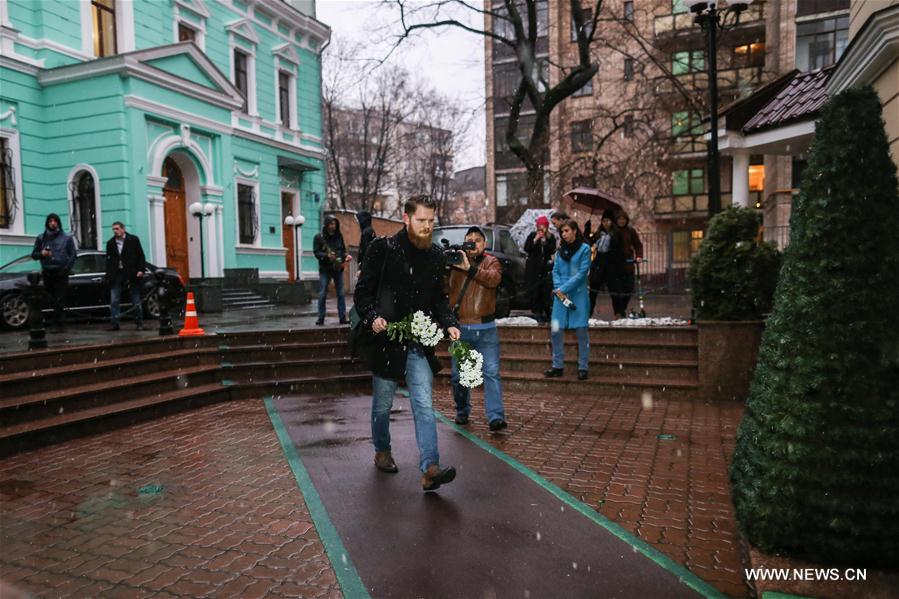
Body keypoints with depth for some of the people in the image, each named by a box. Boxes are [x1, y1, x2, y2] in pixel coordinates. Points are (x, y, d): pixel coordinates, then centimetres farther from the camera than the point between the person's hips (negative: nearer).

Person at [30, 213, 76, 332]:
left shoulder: (67, 238, 7)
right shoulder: (41, 238, 13)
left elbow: (72, 255, 4)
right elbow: (33, 254, 14)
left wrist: (67, 268, -9)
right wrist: (41, 253, -9)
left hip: (61, 273, -3)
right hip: (47, 272, 3)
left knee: (59, 300, -9)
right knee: (52, 300, 3)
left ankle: (58, 324, -8)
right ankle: (60, 323, 8)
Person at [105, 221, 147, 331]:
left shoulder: (133, 240, 2)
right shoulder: (110, 243, 11)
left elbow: (140, 255, 0)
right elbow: (108, 261, 12)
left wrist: (141, 270, -10)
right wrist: (108, 276, 4)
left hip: (132, 275, -3)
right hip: (117, 275, 3)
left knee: (136, 301, 4)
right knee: (114, 301, -3)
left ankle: (139, 323, 11)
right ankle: (114, 324, 1)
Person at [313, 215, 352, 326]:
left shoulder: (339, 236, 8)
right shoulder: (318, 237, -1)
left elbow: (343, 250, 13)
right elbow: (316, 252, -6)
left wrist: (346, 256, -8)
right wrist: (327, 255, -22)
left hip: (338, 269, 3)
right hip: (324, 270, -3)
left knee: (341, 294, 3)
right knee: (322, 294, -1)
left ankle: (343, 318, 8)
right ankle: (321, 318, 7)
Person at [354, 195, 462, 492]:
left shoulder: (436, 256, 7)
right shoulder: (382, 248, -5)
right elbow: (363, 290, -3)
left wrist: (449, 323, -1)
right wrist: (372, 317, -20)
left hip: (419, 343, 2)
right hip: (386, 340, -2)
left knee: (424, 405, -5)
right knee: (383, 403, 14)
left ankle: (430, 469, -7)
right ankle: (382, 451, 37)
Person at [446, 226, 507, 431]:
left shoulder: (491, 262, 6)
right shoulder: (455, 260, 8)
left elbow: (494, 279, -16)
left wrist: (469, 268, -25)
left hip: (486, 329, -1)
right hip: (460, 329, 2)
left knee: (492, 372, -8)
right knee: (459, 374, 10)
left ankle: (496, 416, -8)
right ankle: (462, 412, 27)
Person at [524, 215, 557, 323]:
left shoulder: (551, 237, 8)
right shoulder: (532, 235, 4)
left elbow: (552, 250, -3)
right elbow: (526, 248, -5)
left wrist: (547, 240, -14)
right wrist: (536, 239, -14)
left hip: (545, 267, 1)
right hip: (533, 267, -1)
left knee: (545, 291, -5)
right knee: (534, 290, -6)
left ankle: (543, 311, 4)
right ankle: (536, 312, -1)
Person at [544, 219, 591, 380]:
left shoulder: (584, 249, -3)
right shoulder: (561, 249, 12)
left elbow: (582, 273, -10)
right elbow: (555, 271, 9)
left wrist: (563, 289, -12)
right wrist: (558, 290, -7)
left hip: (578, 294, -4)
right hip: (560, 294, 5)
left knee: (582, 331, 0)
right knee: (555, 331, 3)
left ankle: (583, 367, 8)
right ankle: (558, 366, 14)